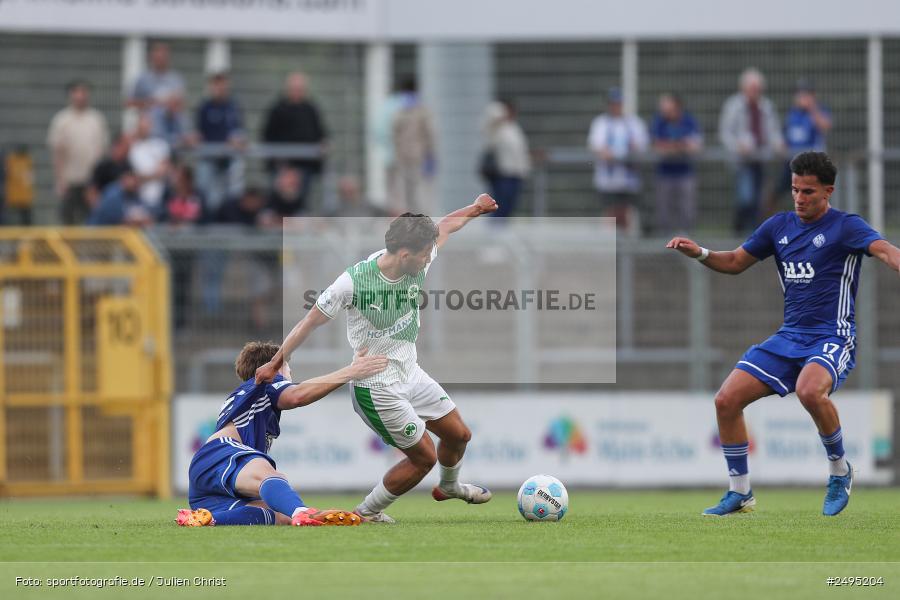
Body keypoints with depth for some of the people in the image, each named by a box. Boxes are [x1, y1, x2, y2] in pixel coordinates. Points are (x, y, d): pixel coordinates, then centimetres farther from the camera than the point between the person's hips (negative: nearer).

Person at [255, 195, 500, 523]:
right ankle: (366, 513, 16)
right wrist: (275, 363, -10)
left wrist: (476, 208, 26)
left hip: (411, 375, 7)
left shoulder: (417, 265, -9)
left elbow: (444, 228, 13)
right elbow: (310, 322, -14)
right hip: (377, 388, -7)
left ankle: (449, 486, 51)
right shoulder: (353, 281, -26)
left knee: (459, 434, 18)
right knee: (424, 457, -3)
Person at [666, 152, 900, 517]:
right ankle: (740, 493, 10)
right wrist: (699, 253, 3)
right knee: (727, 400, -6)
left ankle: (840, 471, -12)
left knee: (810, 390, -37)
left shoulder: (846, 227, -7)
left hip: (832, 338, -6)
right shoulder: (780, 226, 11)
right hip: (790, 337, 6)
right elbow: (736, 262, 22)